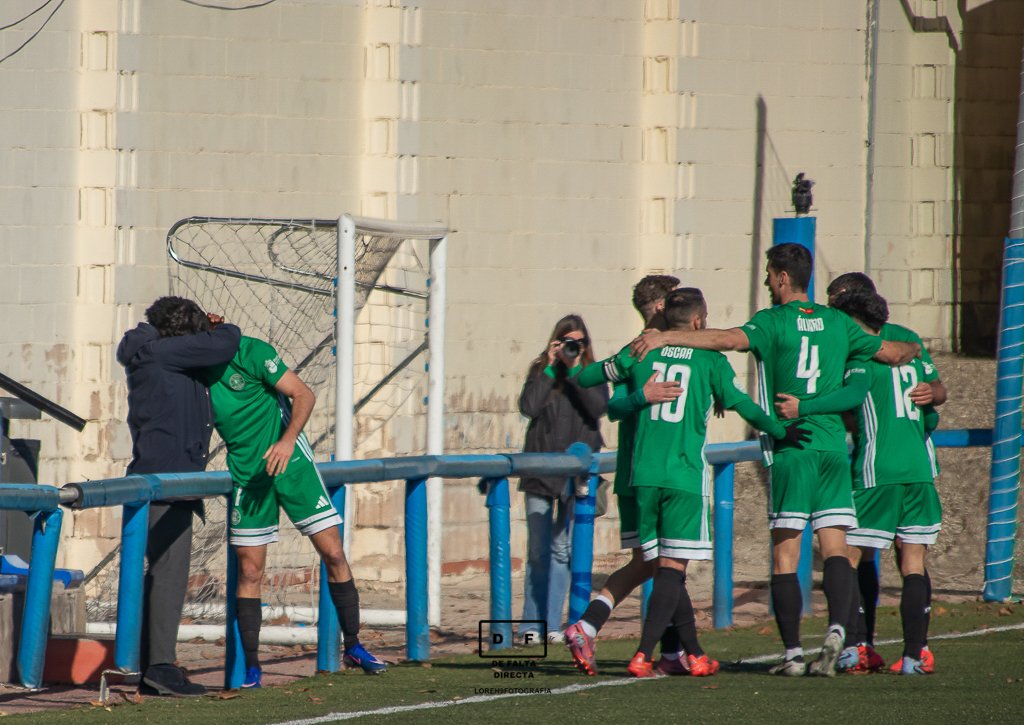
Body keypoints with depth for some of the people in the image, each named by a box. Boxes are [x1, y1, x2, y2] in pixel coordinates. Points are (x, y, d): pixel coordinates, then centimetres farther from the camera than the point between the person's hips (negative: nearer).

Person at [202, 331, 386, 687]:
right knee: (249, 572, -2)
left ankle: (353, 647, 11)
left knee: (333, 555, -2)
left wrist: (288, 440, -27)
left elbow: (304, 395, -13)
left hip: (291, 462, -3)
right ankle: (251, 668, 4)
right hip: (247, 476, 3)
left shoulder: (249, 352, -14)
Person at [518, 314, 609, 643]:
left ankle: (552, 623, 4)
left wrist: (574, 370, -11)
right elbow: (529, 407, -10)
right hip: (540, 471, 0)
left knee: (562, 550, 1)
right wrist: (551, 368, -9)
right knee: (538, 551, 0)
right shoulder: (540, 373, 6)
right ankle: (532, 624, 5)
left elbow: (598, 407, -12)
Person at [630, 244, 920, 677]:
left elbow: (731, 340, -22)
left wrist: (666, 337, -24)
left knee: (785, 556, 0)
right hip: (834, 447, 4)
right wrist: (913, 348, 44)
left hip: (790, 449, -4)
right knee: (834, 547, 1)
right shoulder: (837, 323, 11)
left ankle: (793, 653, -2)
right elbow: (893, 353, 21)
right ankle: (836, 630, -21)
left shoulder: (774, 322, -4)